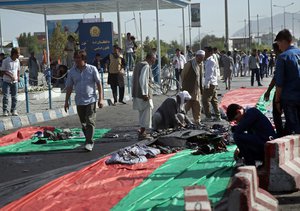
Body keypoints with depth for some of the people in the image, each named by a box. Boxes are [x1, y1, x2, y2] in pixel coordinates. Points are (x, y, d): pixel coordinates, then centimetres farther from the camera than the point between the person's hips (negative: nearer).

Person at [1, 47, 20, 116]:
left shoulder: (17, 61, 5)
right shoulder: (5, 61, -11)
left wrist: (18, 77, 3)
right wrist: (11, 76, -21)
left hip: (14, 82, 4)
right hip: (6, 81, -4)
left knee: (14, 97, 6)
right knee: (5, 96, -6)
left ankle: (14, 110, 15)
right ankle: (5, 111, 0)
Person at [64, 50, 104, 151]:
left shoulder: (92, 69, -4)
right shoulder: (72, 72, 3)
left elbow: (99, 84, 0)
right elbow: (69, 87, 10)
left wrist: (100, 98, -5)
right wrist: (66, 101, 8)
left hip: (91, 100, -3)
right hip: (79, 101, 3)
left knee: (90, 122, -11)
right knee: (83, 123, 10)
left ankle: (89, 143, -10)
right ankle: (88, 139, 25)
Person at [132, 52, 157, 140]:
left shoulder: (138, 65, 16)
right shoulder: (146, 66, -14)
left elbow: (133, 79, 19)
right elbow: (143, 80, -24)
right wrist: (145, 94, -23)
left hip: (136, 93, 10)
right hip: (143, 94, -10)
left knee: (142, 113, 18)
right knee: (147, 112, -3)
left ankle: (142, 131, 23)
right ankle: (142, 133, -2)